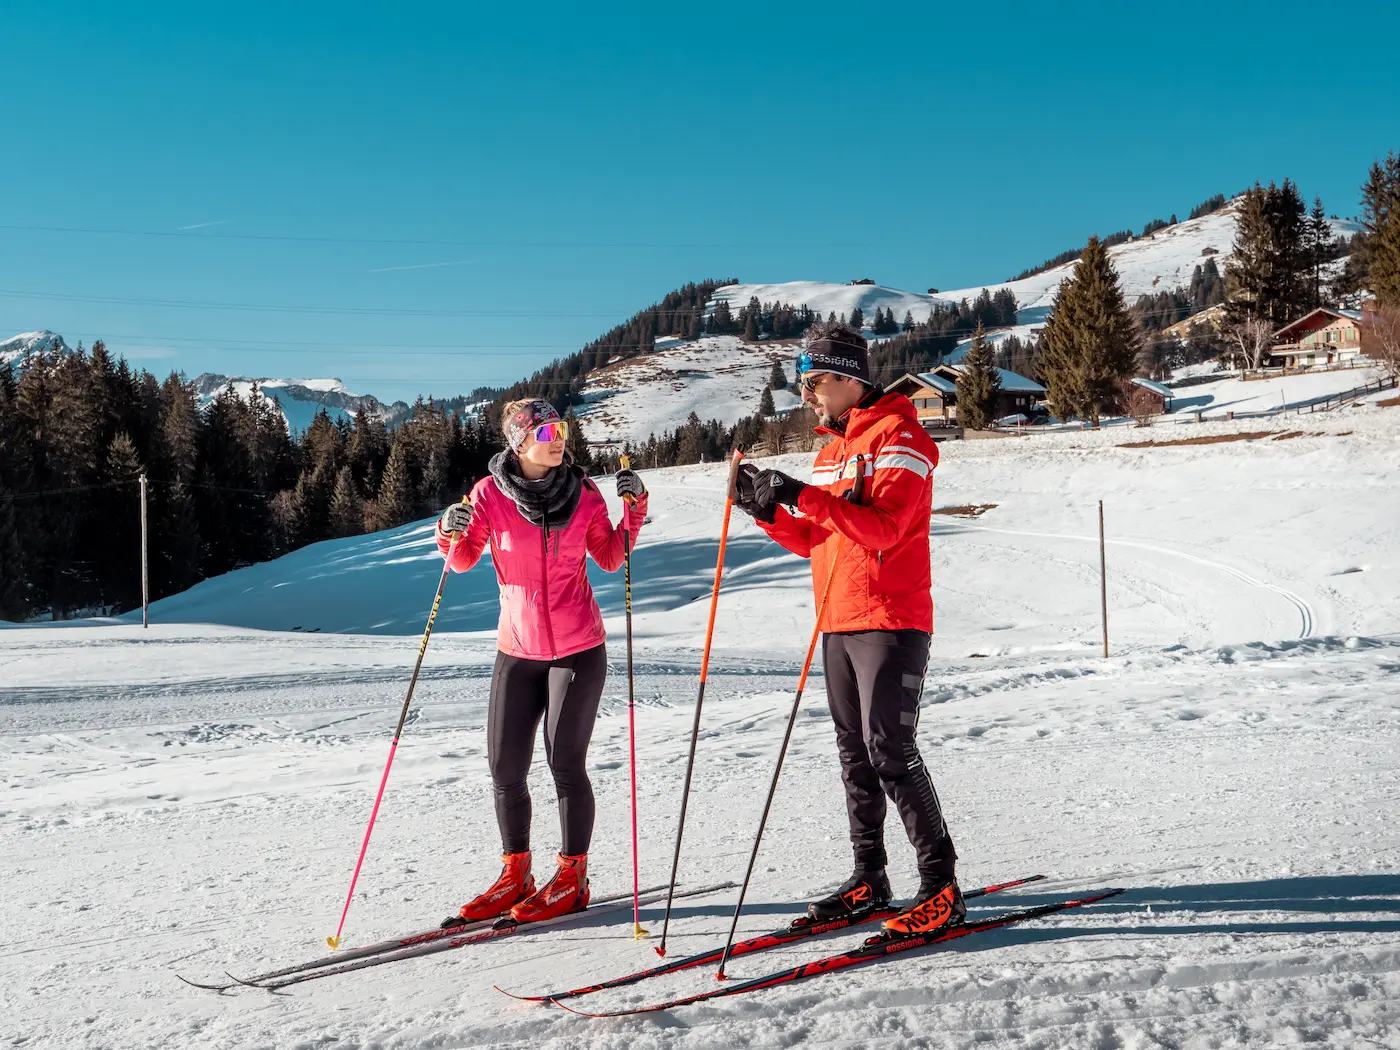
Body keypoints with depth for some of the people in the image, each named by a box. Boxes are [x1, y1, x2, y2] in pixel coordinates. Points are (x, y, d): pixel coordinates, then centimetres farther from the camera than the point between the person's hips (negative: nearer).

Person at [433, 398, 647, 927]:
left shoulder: (582, 493, -3)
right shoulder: (490, 493, -4)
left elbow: (610, 558, 5)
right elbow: (464, 561, -1)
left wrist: (634, 508, -6)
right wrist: (451, 533, -21)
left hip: (578, 649, -1)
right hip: (518, 648, 2)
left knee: (564, 762, -2)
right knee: (505, 769, 4)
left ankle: (572, 878, 13)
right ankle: (515, 875, 22)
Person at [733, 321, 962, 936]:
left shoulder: (899, 438, -9)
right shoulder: (832, 448, 19)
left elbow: (883, 527, -23)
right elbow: (816, 541, 19)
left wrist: (805, 496, -27)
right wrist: (770, 512, 3)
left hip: (891, 621, -9)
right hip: (839, 625, 9)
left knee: (890, 751, -12)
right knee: (855, 754, 11)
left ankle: (941, 888, -6)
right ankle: (869, 879, 19)